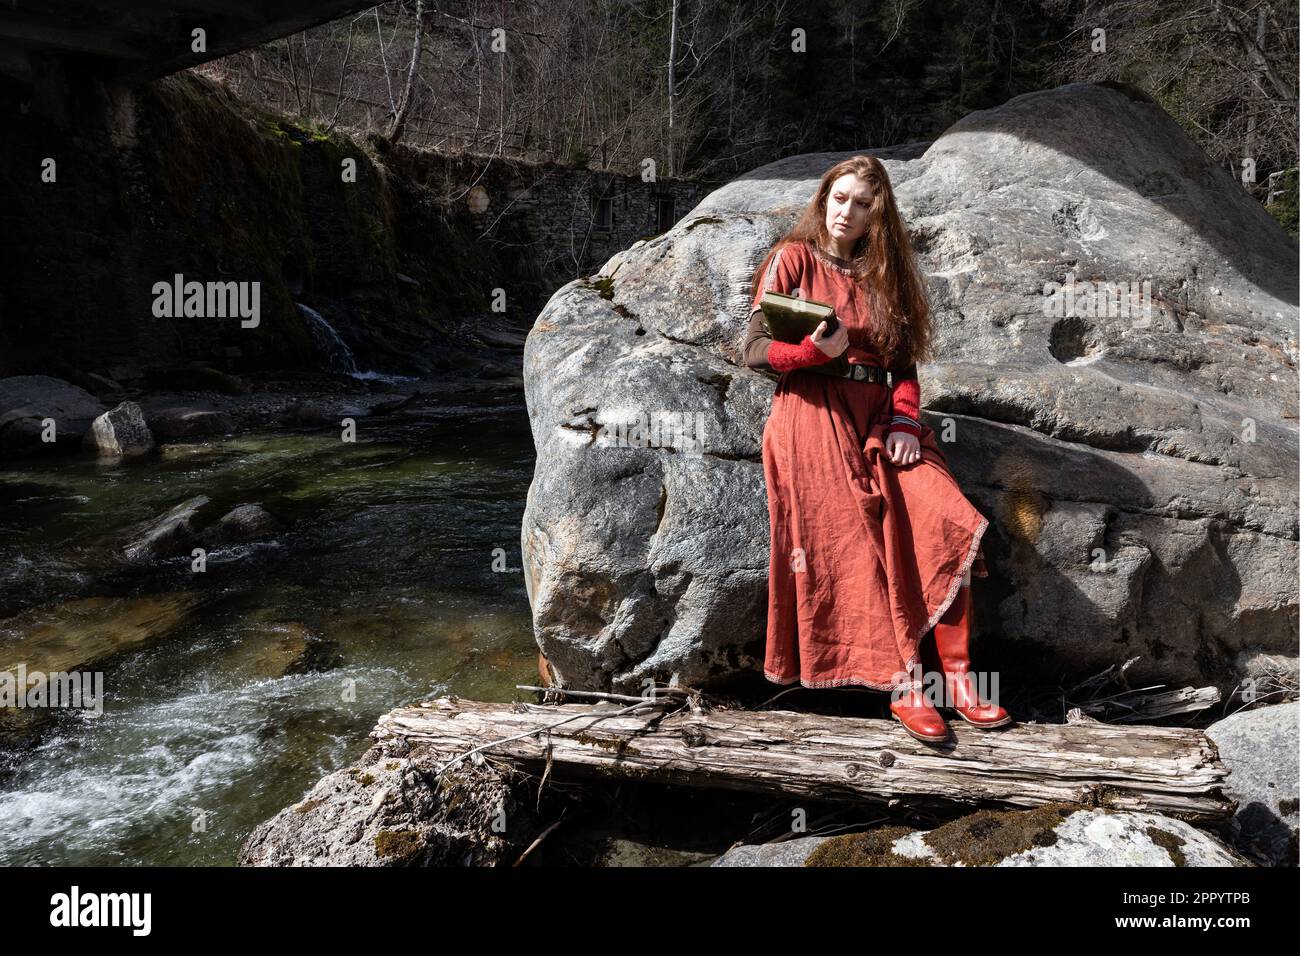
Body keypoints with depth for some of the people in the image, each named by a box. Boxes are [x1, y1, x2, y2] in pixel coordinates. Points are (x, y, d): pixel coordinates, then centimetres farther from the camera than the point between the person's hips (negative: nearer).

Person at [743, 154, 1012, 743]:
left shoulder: (886, 273, 19)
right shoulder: (794, 259, 7)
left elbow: (904, 362, 15)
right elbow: (754, 349, 0)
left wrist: (904, 422, -4)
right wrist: (815, 350, -20)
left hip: (877, 415, 4)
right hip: (813, 414, -4)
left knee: (949, 525, -18)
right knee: (866, 547, -17)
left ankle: (956, 678, -13)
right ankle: (904, 687, -8)